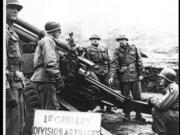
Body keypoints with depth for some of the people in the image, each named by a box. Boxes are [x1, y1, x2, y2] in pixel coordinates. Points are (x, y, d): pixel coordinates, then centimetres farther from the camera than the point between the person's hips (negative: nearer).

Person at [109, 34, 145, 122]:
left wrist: (140, 74, 1)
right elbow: (114, 64, -3)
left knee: (137, 96, 3)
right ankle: (127, 115, 16)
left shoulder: (134, 48, 3)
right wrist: (111, 76, -13)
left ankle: (138, 115, 12)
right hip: (123, 77, 0)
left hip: (134, 76, 0)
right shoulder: (117, 51, 3)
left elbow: (139, 62, 5)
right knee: (125, 97, 6)